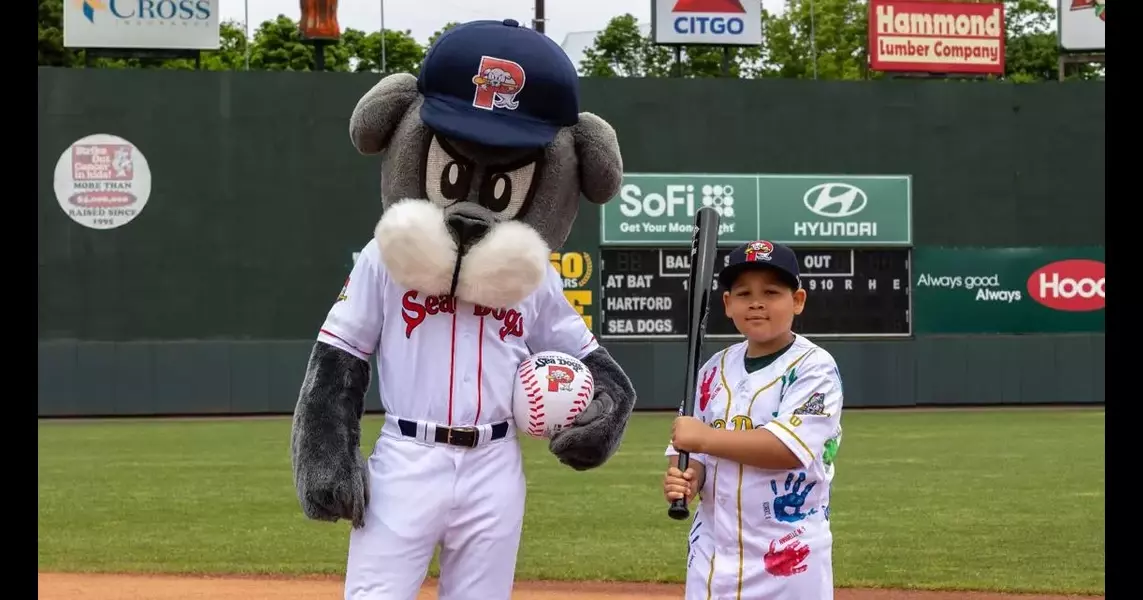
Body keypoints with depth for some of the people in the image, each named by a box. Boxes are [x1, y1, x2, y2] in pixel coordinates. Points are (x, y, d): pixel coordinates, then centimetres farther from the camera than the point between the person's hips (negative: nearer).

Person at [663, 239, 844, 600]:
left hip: (788, 552, -6)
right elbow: (693, 449, 13)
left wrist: (704, 437, -17)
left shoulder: (814, 367, -9)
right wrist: (684, 477, -10)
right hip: (713, 549, 6)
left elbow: (789, 448, -21)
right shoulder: (715, 369, 9)